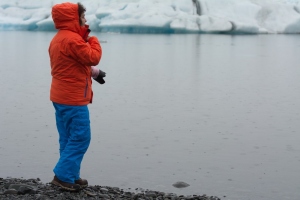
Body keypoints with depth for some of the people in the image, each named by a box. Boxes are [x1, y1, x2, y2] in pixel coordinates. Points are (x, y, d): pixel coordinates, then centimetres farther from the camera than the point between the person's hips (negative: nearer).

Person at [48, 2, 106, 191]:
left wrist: (93, 72, 13)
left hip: (61, 96, 10)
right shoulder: (73, 39, -19)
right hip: (73, 98, -10)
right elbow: (93, 57, -16)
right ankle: (63, 176, -4)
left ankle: (70, 176, 18)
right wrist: (93, 40, 1)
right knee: (80, 138, -4)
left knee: (69, 139, 13)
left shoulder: (58, 39, 15)